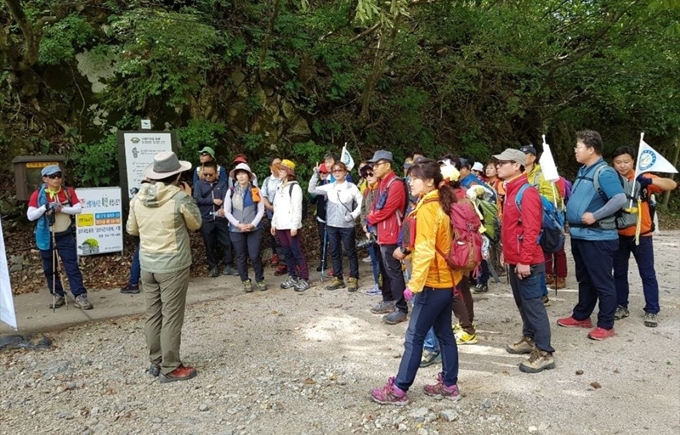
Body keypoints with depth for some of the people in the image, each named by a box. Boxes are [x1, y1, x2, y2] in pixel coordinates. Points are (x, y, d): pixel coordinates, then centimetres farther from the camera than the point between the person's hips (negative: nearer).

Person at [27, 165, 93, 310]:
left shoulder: (69, 191, 0)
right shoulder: (38, 194, -5)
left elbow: (78, 209, -6)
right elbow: (30, 216, -8)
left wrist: (61, 208, -19)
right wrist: (45, 207, -20)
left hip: (65, 236, -1)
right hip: (46, 237, 1)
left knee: (72, 266, -4)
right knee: (49, 269, 10)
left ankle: (80, 296, -5)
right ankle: (57, 296, 23)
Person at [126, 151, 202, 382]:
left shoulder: (139, 197, 1)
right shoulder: (179, 197, -15)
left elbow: (131, 229, 13)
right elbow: (195, 224, 0)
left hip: (147, 265, 6)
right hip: (173, 265, -6)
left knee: (153, 316, 14)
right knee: (171, 318, 2)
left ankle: (156, 362, 26)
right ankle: (170, 368, 10)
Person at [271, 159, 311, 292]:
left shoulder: (295, 187, -7)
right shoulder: (279, 188, 17)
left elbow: (297, 208, -12)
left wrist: (294, 226, -17)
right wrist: (274, 223, 14)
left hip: (291, 225, -7)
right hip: (280, 226, 8)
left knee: (297, 252, -6)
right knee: (287, 252, 10)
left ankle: (304, 279, -2)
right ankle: (292, 277, 19)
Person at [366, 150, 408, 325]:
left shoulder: (396, 184, -16)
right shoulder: (383, 183, 15)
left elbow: (386, 210, -20)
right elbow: (376, 206, 20)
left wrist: (370, 219, -5)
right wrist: (372, 219, 0)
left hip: (391, 234, -10)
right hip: (383, 233, 10)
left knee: (394, 271, -7)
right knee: (385, 269, 17)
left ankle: (401, 309, -1)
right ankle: (388, 301, 29)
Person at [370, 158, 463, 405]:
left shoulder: (426, 208, -17)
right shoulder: (441, 204, 10)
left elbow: (424, 250, -23)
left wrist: (415, 283, -21)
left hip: (433, 283, -9)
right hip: (446, 280, 9)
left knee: (414, 337, -2)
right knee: (444, 333, 15)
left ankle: (399, 389, 6)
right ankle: (449, 385, 24)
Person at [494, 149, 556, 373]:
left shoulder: (527, 192, -16)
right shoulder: (511, 191, 14)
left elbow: (531, 230, -22)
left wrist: (525, 260, -24)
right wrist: (507, 252, 20)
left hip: (526, 262, -10)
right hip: (515, 259, 10)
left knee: (533, 304, -5)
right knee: (522, 302, 19)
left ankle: (544, 353, 2)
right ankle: (529, 338, 33)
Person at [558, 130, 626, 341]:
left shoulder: (604, 172, -17)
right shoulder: (583, 171, 12)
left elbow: (620, 199, -27)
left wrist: (595, 216, -25)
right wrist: (572, 224, 15)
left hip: (598, 237, -9)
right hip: (580, 235, 10)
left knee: (602, 282, 1)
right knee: (584, 279, 19)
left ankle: (606, 325, 10)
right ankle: (581, 316, 31)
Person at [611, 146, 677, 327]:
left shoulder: (643, 179, -8)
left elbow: (672, 185, -16)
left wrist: (650, 181, -32)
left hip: (641, 235, -2)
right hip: (619, 236, 2)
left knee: (647, 273, 4)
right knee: (619, 272, 11)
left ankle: (651, 310, 13)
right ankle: (621, 306, 24)